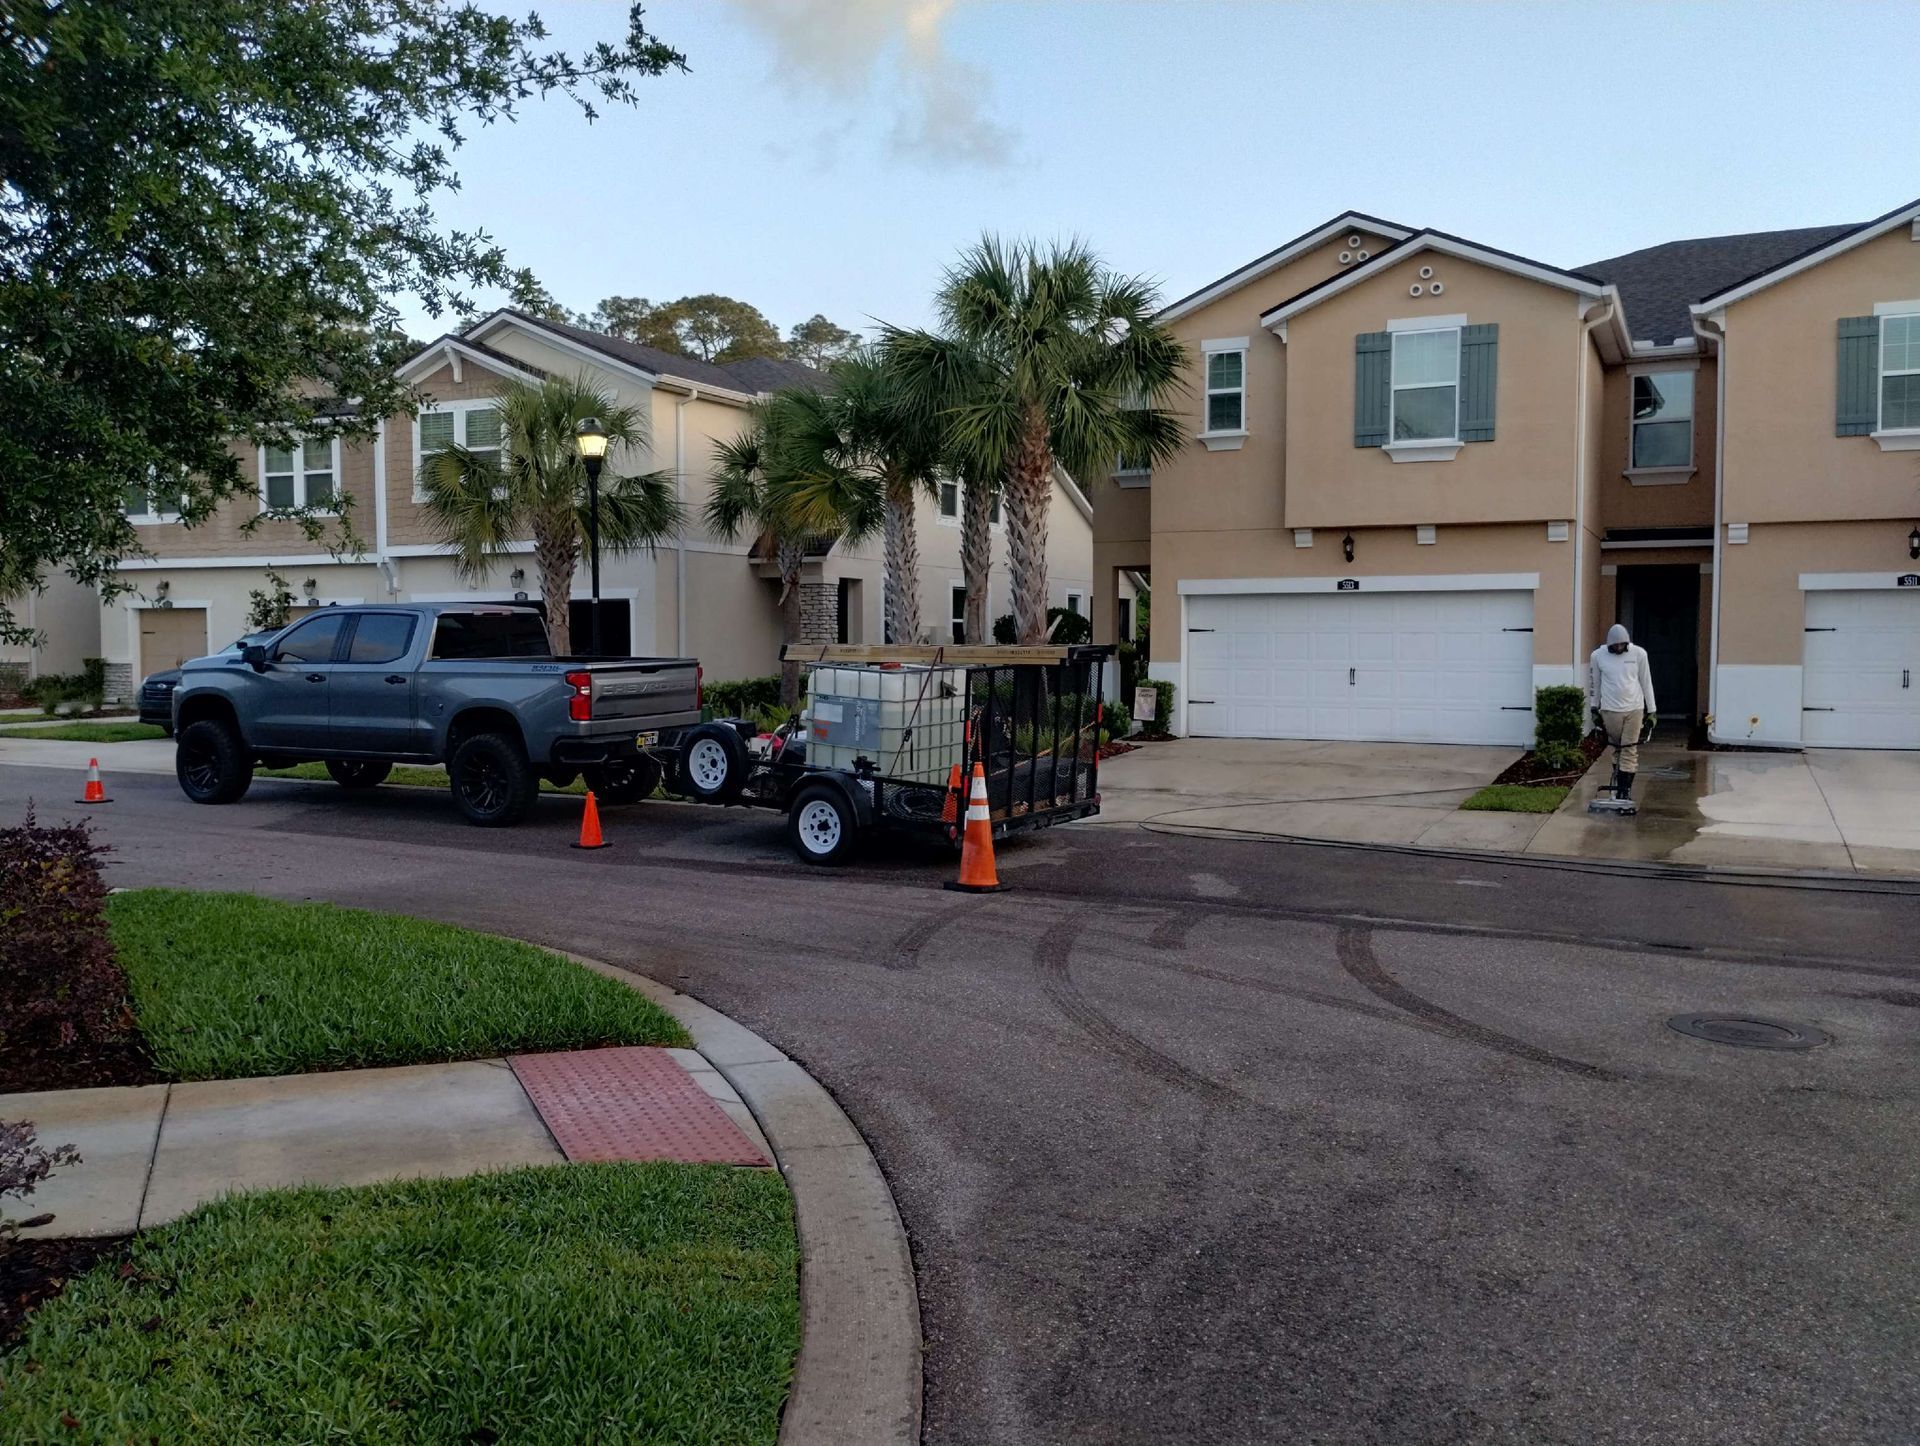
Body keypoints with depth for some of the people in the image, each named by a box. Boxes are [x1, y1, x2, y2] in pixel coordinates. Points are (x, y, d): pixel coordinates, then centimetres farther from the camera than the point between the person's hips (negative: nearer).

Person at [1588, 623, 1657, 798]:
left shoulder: (1638, 654, -2)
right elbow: (1594, 683, 8)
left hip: (1634, 709, 0)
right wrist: (1594, 710, 9)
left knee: (1629, 751, -3)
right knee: (1618, 749, 7)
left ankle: (1626, 791, -2)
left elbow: (1646, 683, 3)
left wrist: (1651, 711, 4)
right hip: (1610, 710, 0)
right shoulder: (1598, 655, -2)